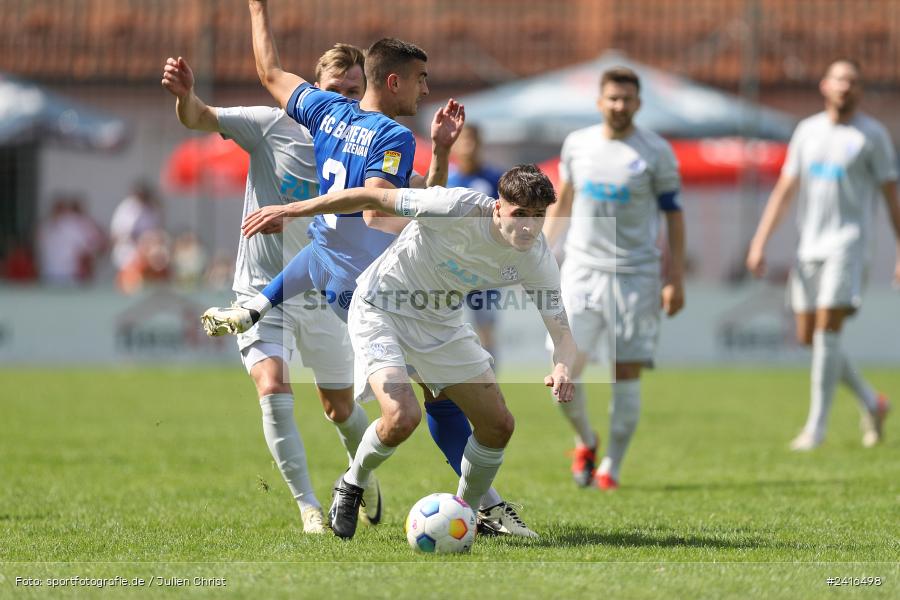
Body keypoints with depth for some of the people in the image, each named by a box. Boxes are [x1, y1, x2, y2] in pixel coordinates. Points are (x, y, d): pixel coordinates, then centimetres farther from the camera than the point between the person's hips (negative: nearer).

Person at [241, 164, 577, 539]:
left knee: (498, 425, 0)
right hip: (381, 310, -6)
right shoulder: (460, 208, -31)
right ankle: (352, 486, 5)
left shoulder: (537, 260, -15)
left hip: (441, 325, 6)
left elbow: (561, 331, -13)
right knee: (402, 417, -26)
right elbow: (372, 198, -23)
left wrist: (562, 368, -38)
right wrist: (290, 211, -20)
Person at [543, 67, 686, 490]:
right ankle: (585, 442, 21)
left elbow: (674, 214, 1)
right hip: (581, 269, 2)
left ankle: (611, 467, 7)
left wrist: (676, 280, -6)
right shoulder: (577, 144, 8)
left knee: (626, 373, -4)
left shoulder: (655, 152, -1)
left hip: (635, 276, -2)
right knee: (566, 368, -7)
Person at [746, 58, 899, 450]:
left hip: (847, 242, -6)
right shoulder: (807, 131, 13)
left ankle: (816, 426, -10)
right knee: (808, 337, 5)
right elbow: (785, 190, 15)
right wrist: (759, 242, 8)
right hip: (810, 243, 6)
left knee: (827, 330, -14)